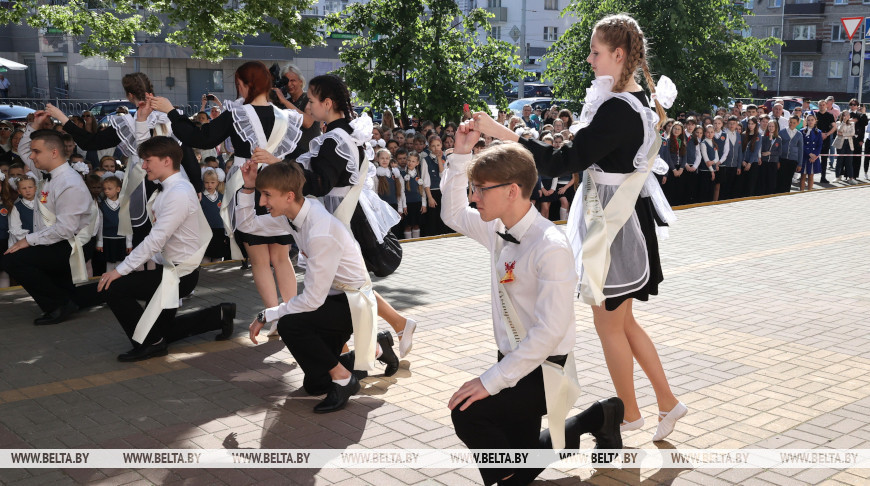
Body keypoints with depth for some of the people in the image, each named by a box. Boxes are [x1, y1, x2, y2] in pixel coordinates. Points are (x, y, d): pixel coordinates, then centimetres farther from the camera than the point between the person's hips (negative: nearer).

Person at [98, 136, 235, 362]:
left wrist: (120, 270, -23)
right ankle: (219, 315, 27)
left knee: (115, 288, -18)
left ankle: (151, 343, -4)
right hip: (170, 266, 10)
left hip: (179, 274, -10)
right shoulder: (168, 189, 8)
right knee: (163, 330, 19)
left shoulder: (179, 193, -22)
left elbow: (155, 240, -26)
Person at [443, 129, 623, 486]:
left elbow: (551, 330, -28)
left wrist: (491, 380, -28)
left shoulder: (551, 248, -24)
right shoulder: (498, 230, -1)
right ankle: (595, 419, 31)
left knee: (467, 413, -28)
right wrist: (460, 154, 4)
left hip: (544, 370, -8)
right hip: (515, 363, 8)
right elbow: (453, 213, 18)